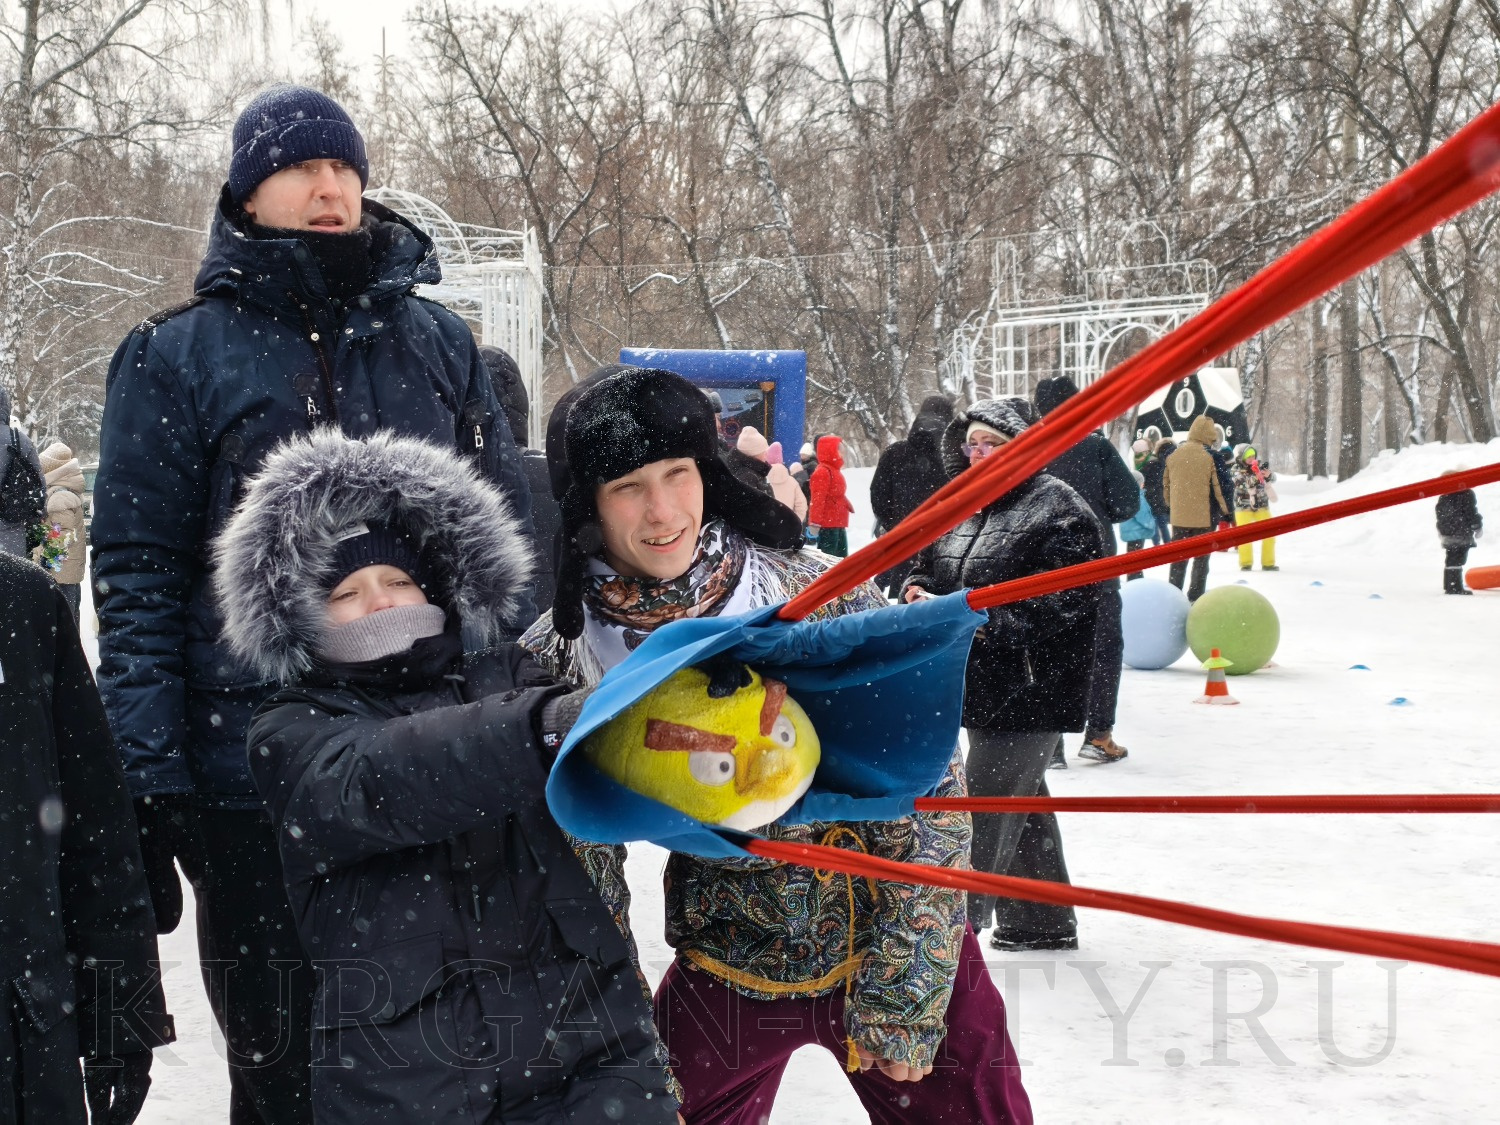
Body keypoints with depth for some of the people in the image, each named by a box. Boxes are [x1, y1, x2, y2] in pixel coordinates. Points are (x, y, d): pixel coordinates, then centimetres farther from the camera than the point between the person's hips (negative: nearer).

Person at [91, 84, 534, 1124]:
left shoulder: (437, 343, 10)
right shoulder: (175, 359, 2)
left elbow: (511, 530, 11)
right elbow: (139, 580, -2)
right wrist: (150, 785, -9)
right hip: (254, 771, -2)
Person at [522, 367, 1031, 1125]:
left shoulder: (823, 595, -19)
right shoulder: (558, 661, -12)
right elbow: (581, 870, -2)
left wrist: (901, 990, -13)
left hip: (897, 947, -1)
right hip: (725, 971, 2)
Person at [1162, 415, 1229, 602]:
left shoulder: (1173, 454, 4)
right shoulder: (1210, 456, -12)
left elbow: (1165, 484, 12)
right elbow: (1218, 486, -9)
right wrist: (1226, 510, 2)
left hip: (1178, 517, 4)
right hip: (1204, 517, -4)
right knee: (1201, 558, 7)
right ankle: (1195, 597, 5)